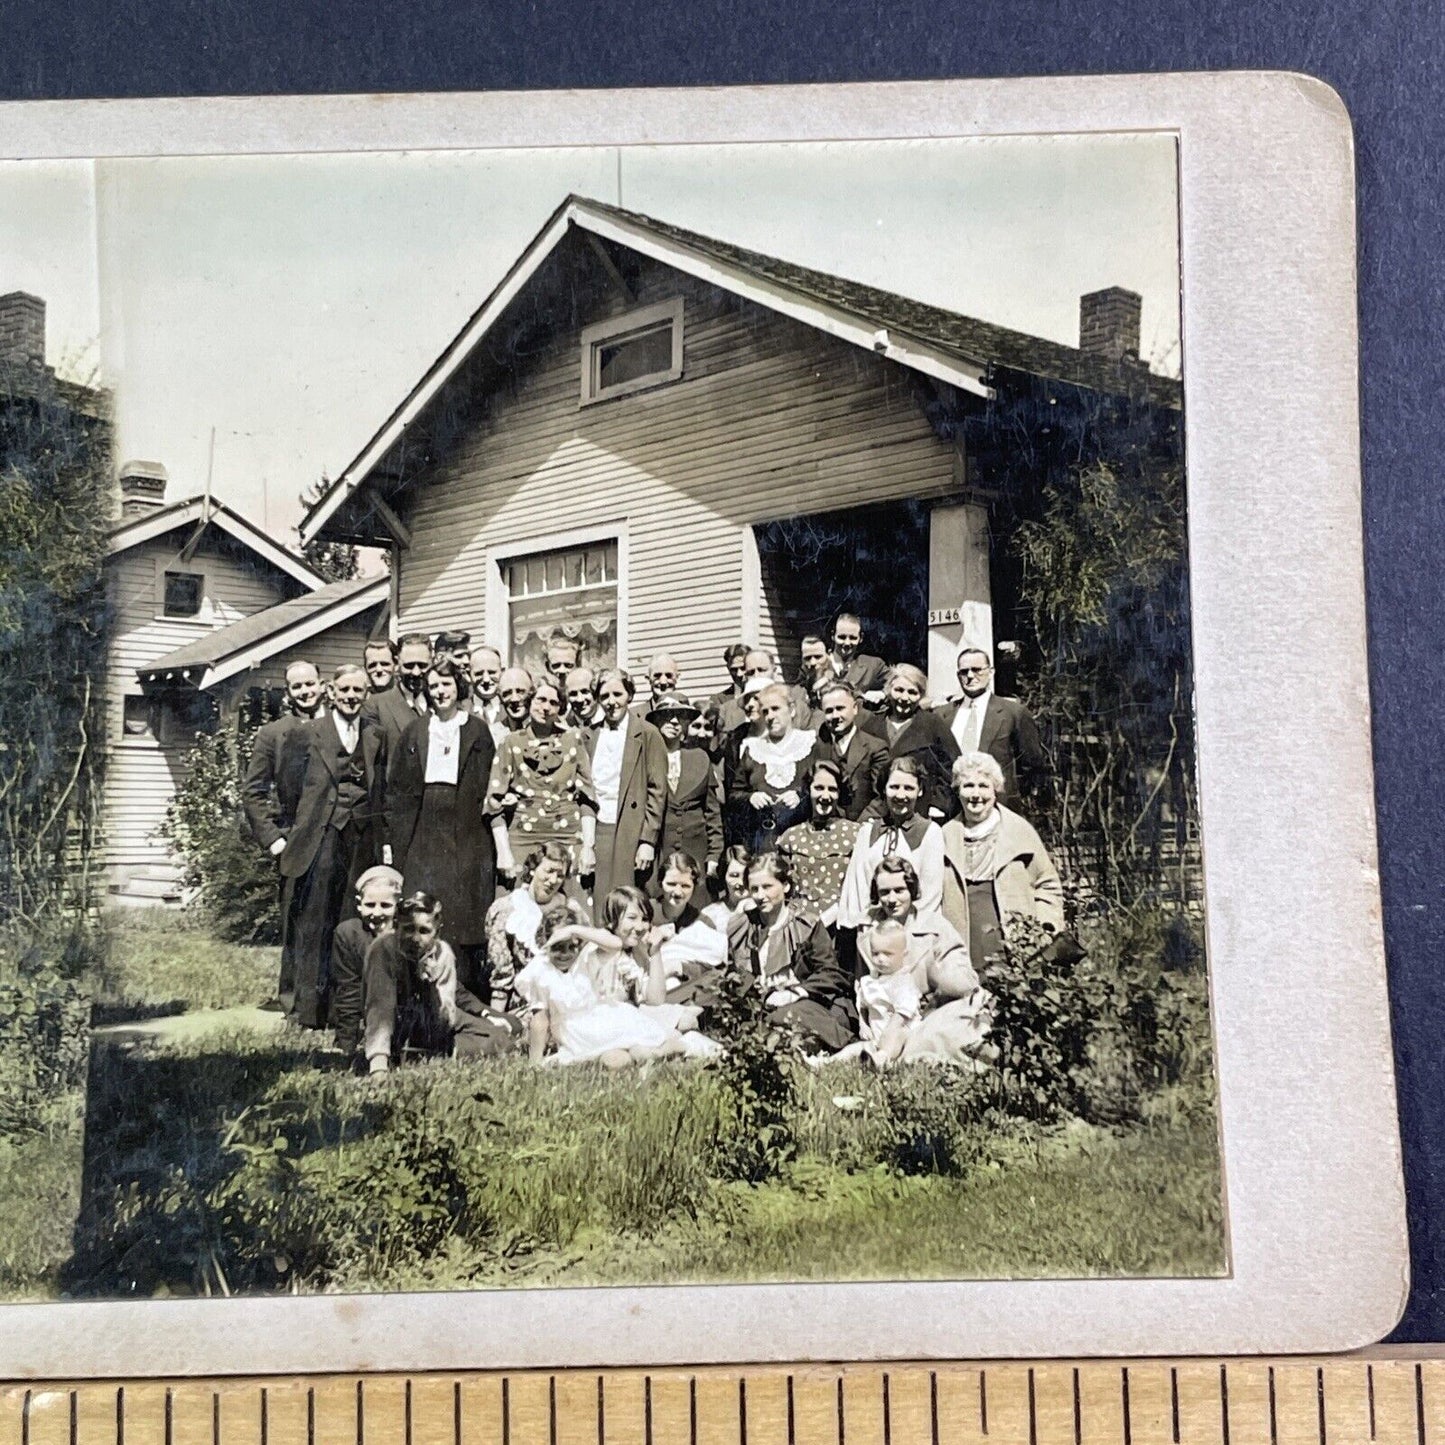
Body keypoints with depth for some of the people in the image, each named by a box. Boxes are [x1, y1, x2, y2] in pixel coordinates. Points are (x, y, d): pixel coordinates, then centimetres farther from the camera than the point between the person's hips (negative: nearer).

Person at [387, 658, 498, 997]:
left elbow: (488, 789, 5)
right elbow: (397, 788, 9)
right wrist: (396, 837, 3)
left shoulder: (477, 731, 6)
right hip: (422, 836, 2)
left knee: (465, 916, -2)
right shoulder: (416, 731, 11)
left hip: (466, 838, -1)